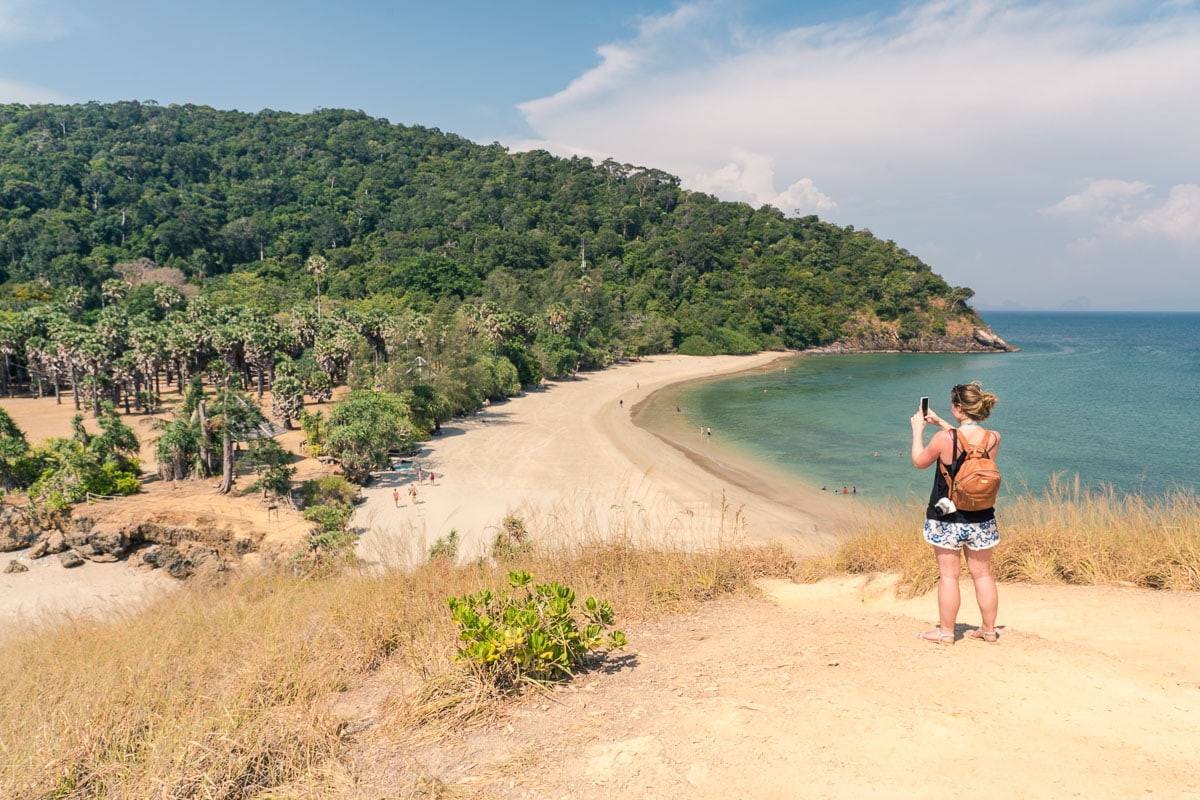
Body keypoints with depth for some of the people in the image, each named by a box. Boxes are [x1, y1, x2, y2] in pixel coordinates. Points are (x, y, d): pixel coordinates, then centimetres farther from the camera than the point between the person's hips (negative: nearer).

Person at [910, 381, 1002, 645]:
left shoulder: (944, 439, -20)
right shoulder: (994, 438, -6)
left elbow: (919, 462, -3)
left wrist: (918, 430, 10)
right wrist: (940, 423, 21)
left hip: (947, 519, -4)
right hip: (981, 519, 4)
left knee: (948, 574, 7)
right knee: (982, 573, 16)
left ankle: (946, 632, 16)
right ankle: (989, 630, 27)